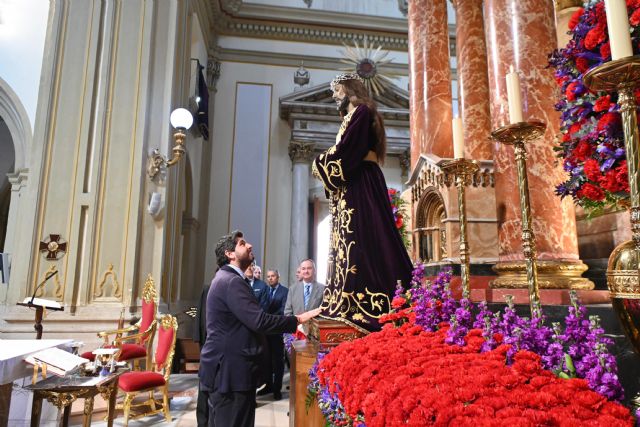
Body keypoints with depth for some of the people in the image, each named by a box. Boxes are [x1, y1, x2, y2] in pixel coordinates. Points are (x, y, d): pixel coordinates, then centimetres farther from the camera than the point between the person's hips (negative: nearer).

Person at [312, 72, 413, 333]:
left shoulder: (361, 112, -4)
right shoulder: (353, 115, 25)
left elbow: (344, 152, -15)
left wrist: (320, 164, -2)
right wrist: (325, 165, 6)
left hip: (360, 185, -10)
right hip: (354, 185, 10)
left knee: (362, 239, -12)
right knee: (355, 240, 5)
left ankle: (359, 307, -11)